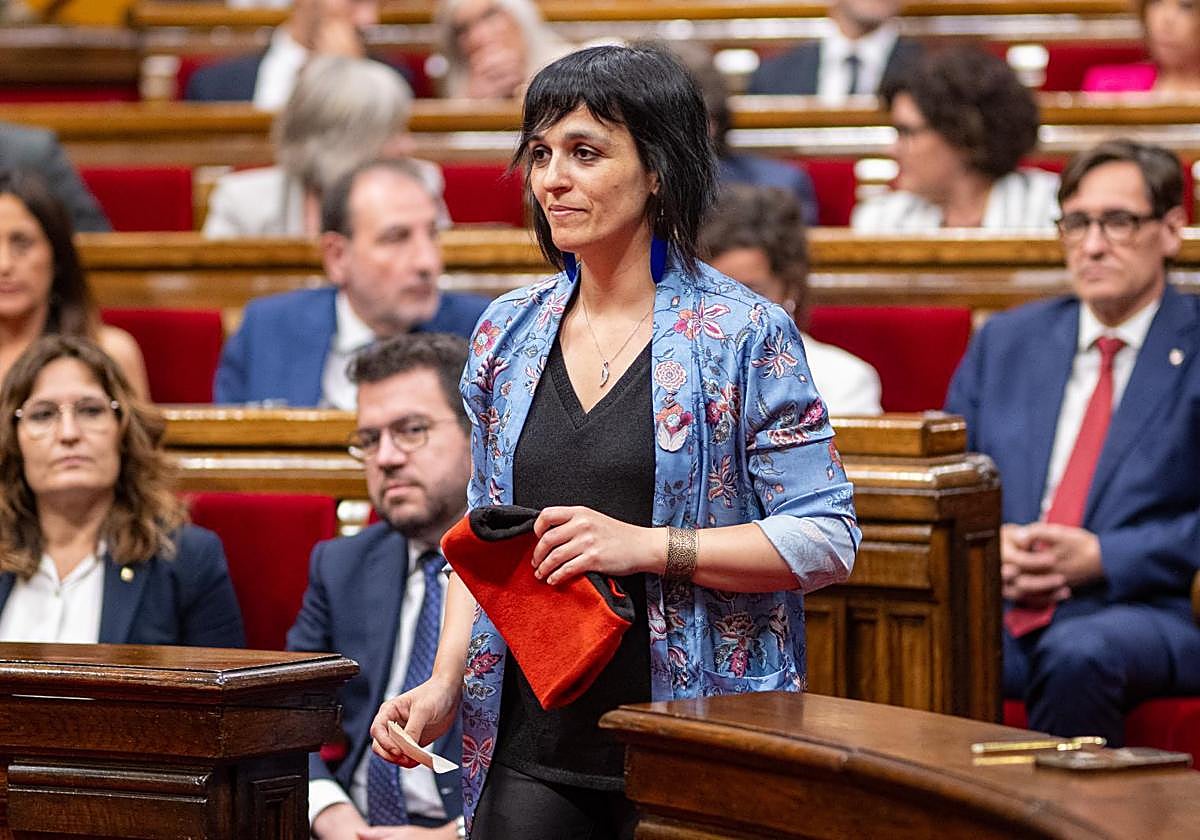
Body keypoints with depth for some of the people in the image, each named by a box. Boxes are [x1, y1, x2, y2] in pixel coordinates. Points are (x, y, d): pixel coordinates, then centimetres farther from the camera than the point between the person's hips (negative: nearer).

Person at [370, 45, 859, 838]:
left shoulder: (745, 336, -6)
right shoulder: (508, 332, 10)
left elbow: (827, 540, -10)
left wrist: (649, 546, -18)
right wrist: (445, 684, 4)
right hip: (530, 746, 4)